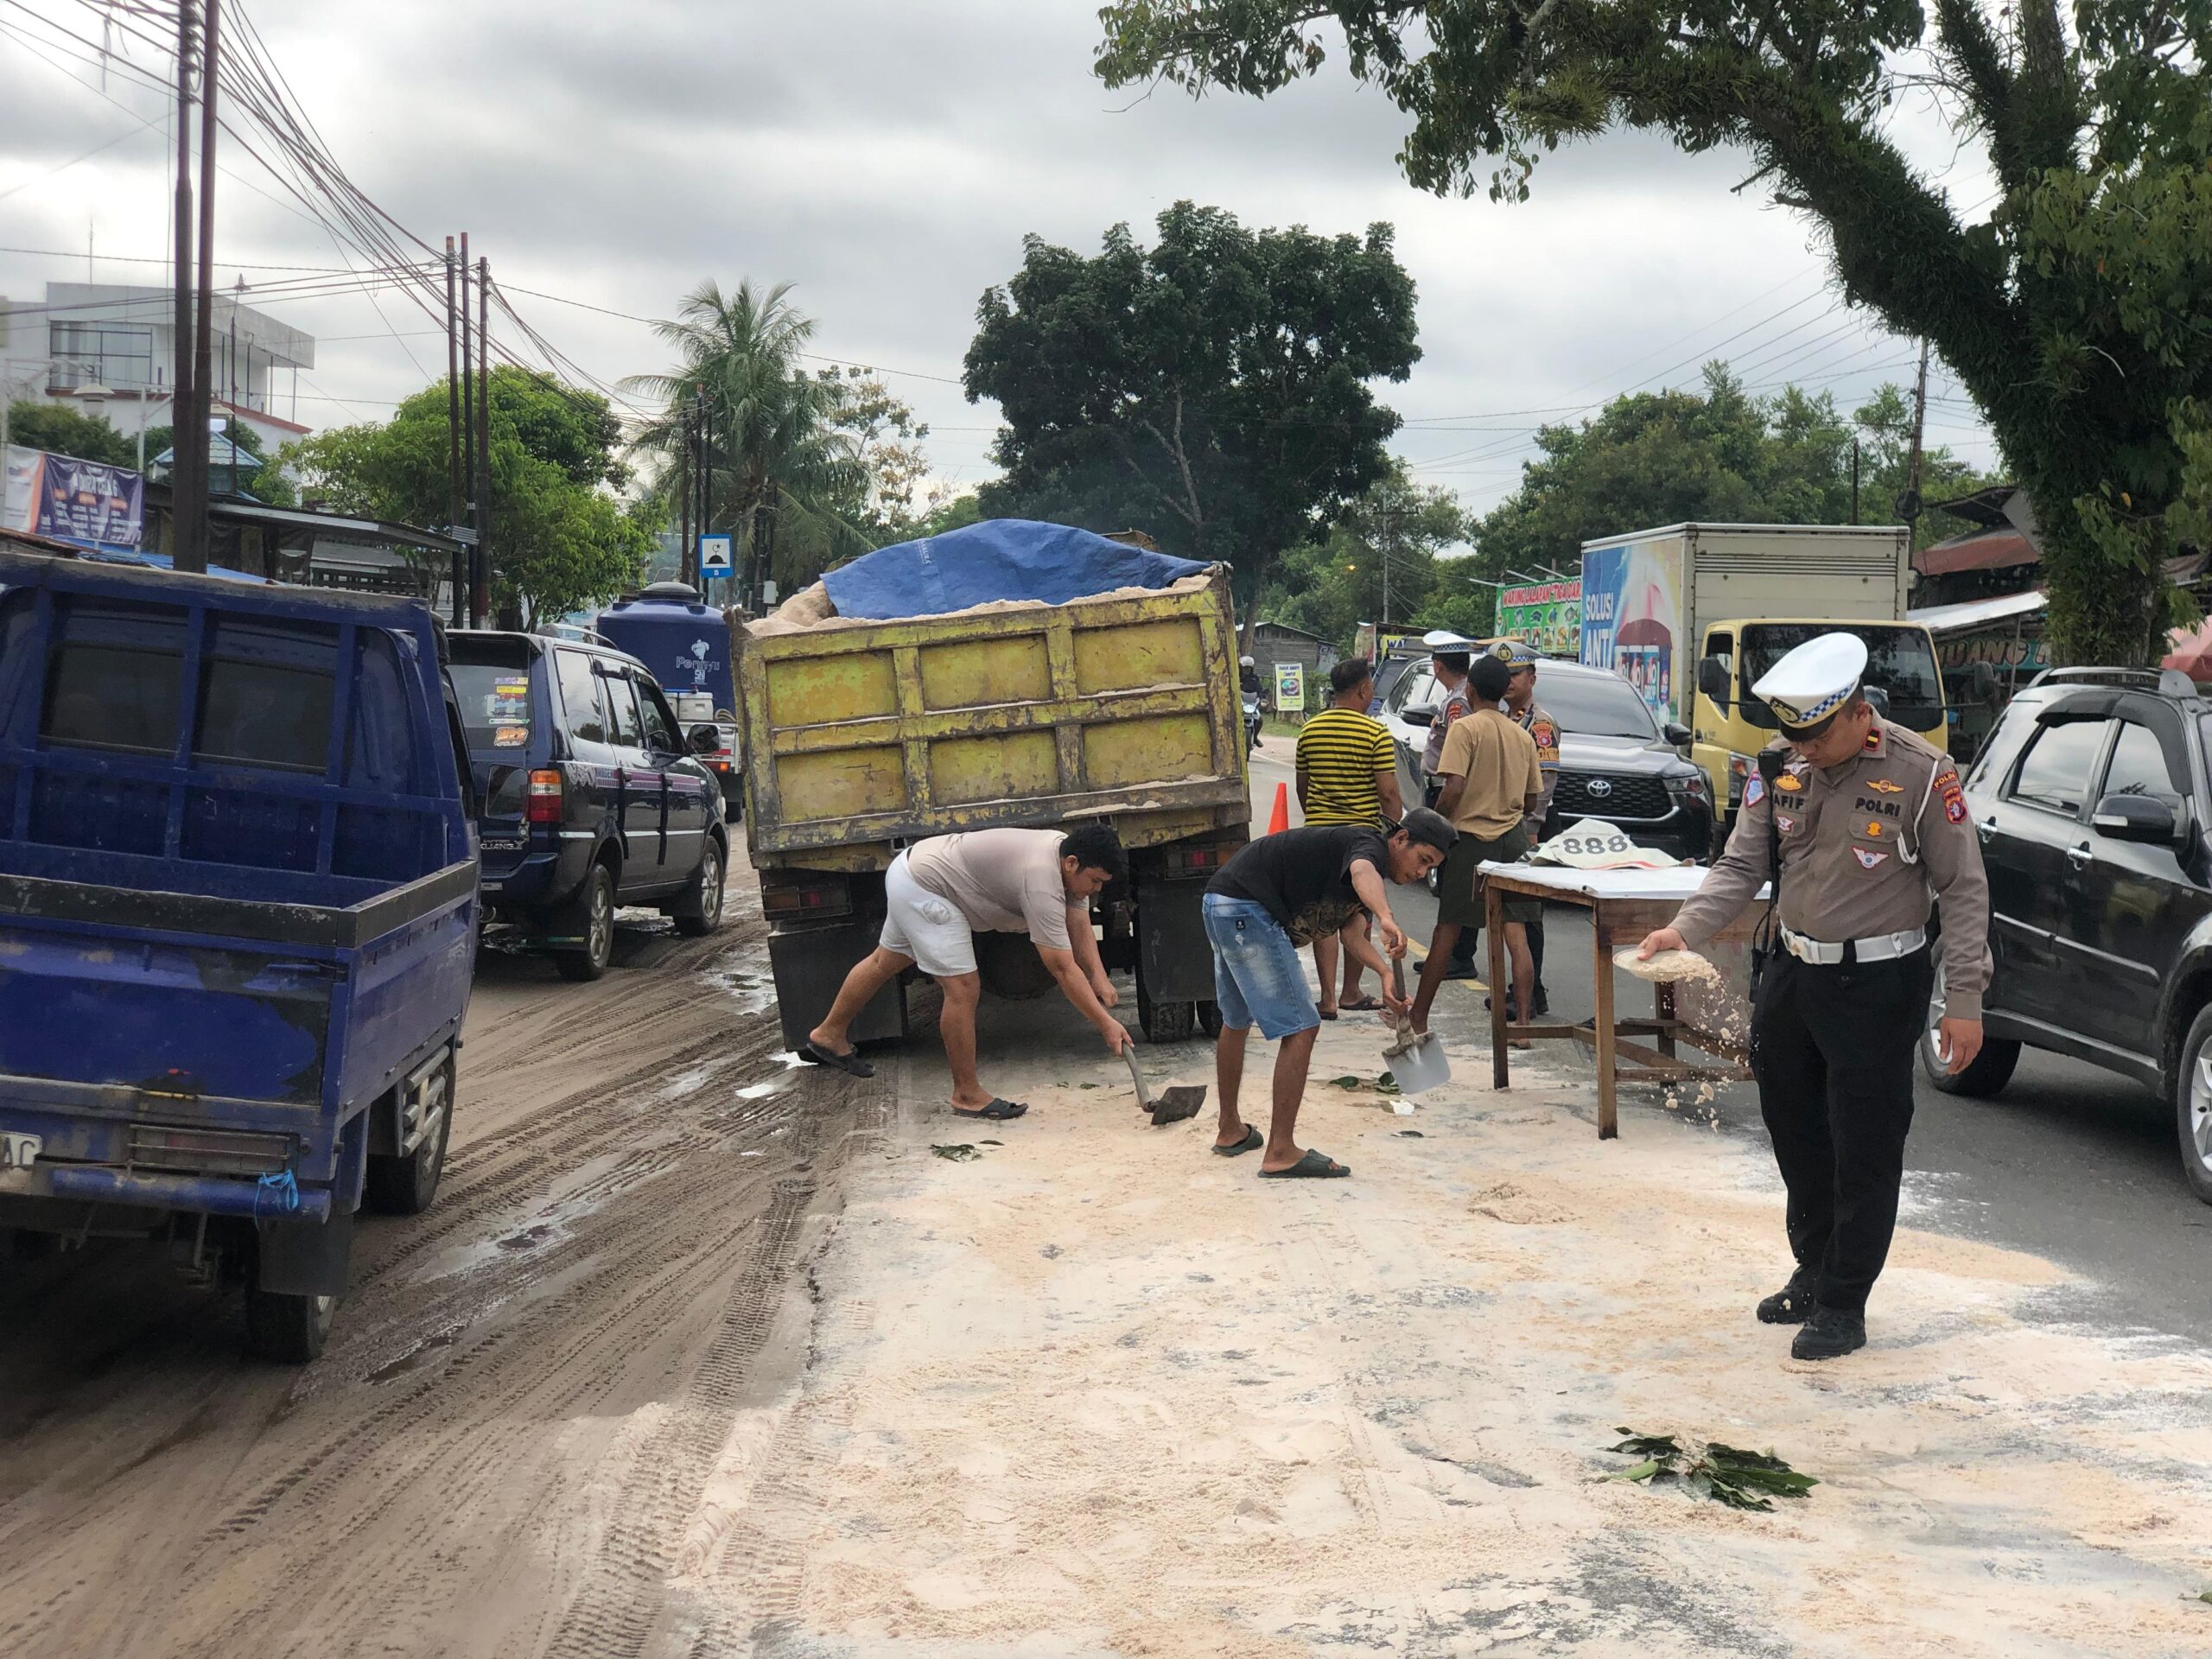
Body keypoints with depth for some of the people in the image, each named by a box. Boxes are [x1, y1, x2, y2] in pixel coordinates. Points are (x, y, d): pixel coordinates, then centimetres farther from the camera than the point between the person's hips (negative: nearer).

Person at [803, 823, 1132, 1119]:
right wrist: (1105, 1024, -27)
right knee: (962, 988, -12)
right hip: (923, 889, -11)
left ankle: (828, 1036, 46)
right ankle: (967, 1095, -1)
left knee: (886, 961, 27)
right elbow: (1063, 968, -30)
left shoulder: (1068, 858, -3)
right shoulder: (1042, 882, -31)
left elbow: (1080, 927, 4)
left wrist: (1100, 979, -9)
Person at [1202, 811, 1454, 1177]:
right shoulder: (1371, 846, -13)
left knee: (1237, 1020, 27)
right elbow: (1361, 871, -38)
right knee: (1301, 1028, -10)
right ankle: (1280, 1154, -9)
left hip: (1222, 904, 12)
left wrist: (1386, 974, -2)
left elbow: (1348, 930, 15)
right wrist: (1387, 920, -57)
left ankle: (1230, 1130, 44)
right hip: (1246, 910, -12)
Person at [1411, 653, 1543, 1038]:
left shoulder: (1466, 728, -8)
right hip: (1513, 838, 4)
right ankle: (1522, 1024, -5)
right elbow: (1531, 800, 12)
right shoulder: (1522, 736, 9)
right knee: (1516, 934, 0)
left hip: (1471, 837, -4)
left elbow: (1454, 788, -18)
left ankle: (1418, 1018, 12)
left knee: (1447, 930, 4)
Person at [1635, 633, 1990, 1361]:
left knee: (1864, 1151, 0)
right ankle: (1814, 1271, 35)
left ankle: (1844, 1304, 12)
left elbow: (1963, 890, -9)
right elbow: (1741, 866, 3)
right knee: (1795, 1131, 17)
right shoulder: (1779, 766, 1)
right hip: (1792, 974, 6)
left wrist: (1964, 1000, -13)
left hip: (1877, 986, -6)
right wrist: (1686, 928, -16)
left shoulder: (1921, 774, -14)